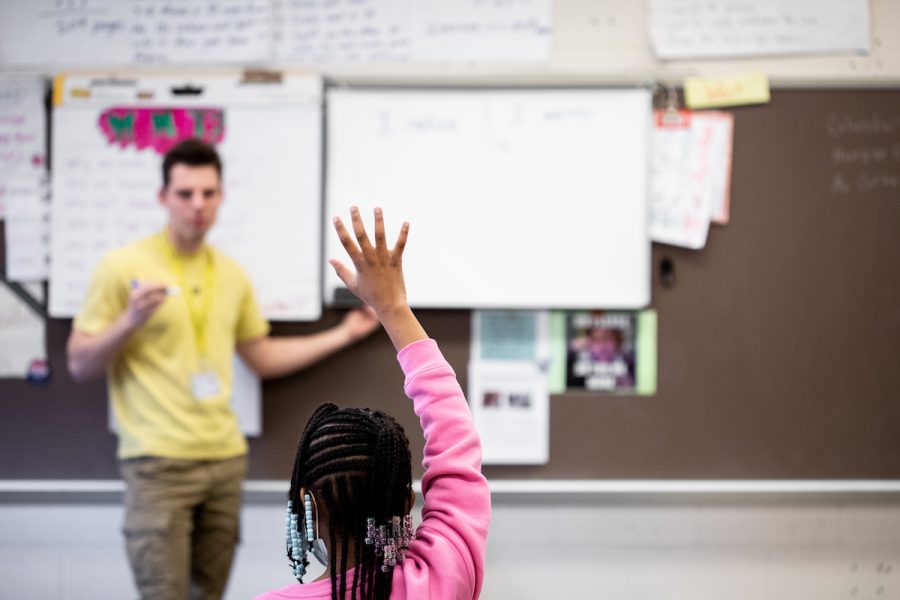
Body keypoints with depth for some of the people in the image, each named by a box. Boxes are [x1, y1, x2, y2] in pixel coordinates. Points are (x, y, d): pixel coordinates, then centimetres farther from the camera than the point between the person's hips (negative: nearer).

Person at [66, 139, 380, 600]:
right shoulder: (123, 267, -5)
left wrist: (342, 334, 22)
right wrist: (129, 322, -19)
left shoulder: (231, 275, 12)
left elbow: (262, 358, 24)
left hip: (226, 458, 6)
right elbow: (79, 366, -2)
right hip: (158, 462, -5)